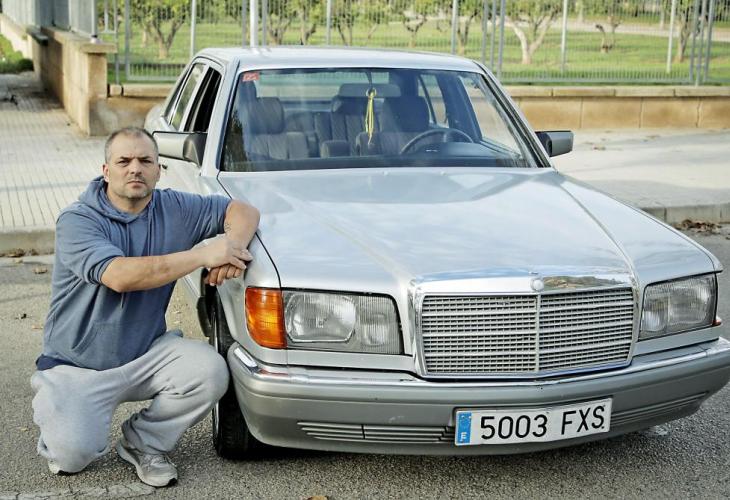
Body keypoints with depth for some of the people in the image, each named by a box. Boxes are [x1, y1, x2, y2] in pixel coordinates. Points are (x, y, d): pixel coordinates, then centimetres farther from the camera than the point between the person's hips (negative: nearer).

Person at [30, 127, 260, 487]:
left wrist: (233, 248, -20)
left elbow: (243, 211, 4)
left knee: (211, 371, -23)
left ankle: (143, 443, 2)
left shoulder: (174, 209, 1)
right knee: (74, 453, -22)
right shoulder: (77, 220, -14)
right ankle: (52, 408, 16)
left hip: (146, 355, 4)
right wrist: (203, 256, -29)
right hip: (79, 365, -4)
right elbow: (120, 276, -30)